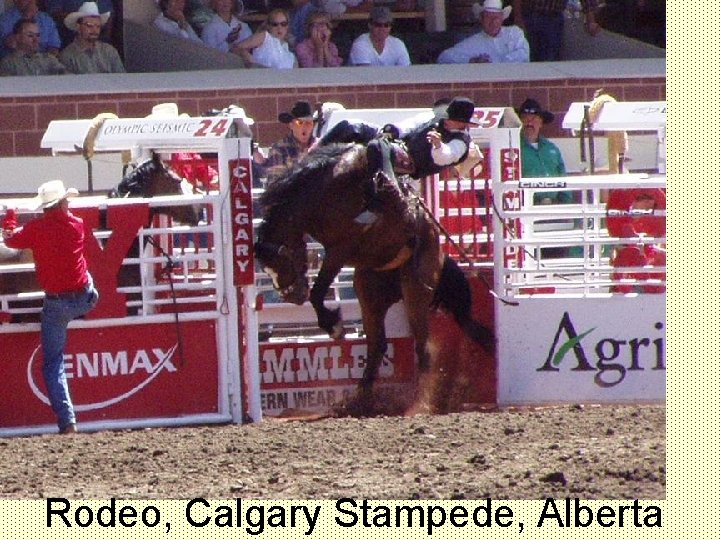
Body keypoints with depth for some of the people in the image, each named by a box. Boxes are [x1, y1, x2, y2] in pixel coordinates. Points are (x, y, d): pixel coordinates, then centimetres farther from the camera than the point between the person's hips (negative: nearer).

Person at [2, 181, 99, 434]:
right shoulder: (77, 225, -3)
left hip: (55, 304, -2)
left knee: (52, 364, 3)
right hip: (85, 300, 2)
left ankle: (67, 421, -7)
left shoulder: (36, 229, -9)